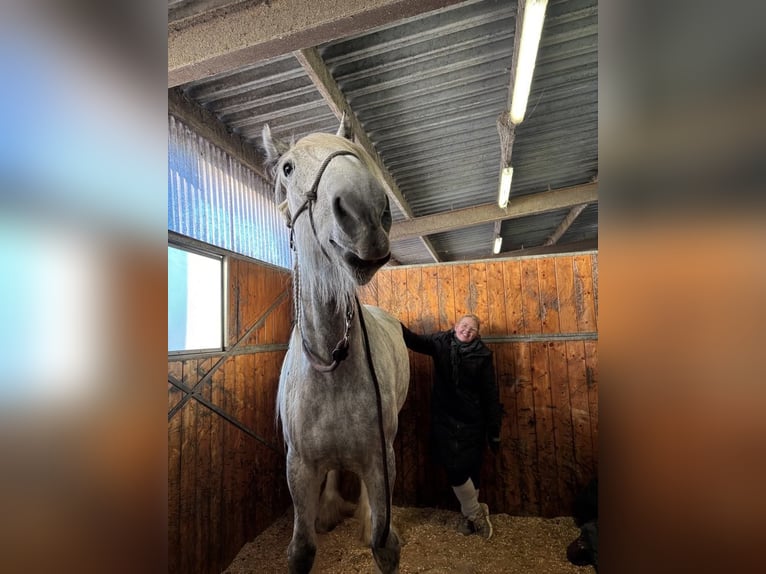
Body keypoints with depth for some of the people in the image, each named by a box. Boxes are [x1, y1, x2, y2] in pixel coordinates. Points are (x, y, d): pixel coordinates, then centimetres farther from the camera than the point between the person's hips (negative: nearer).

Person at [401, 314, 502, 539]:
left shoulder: (482, 355, -7)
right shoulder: (441, 342, -3)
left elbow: (490, 394, -4)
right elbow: (415, 341, -19)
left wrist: (494, 429, -3)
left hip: (471, 421, 0)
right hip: (444, 419, 1)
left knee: (471, 469, 10)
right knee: (454, 469, 2)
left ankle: (470, 513, 36)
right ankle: (475, 512, 29)